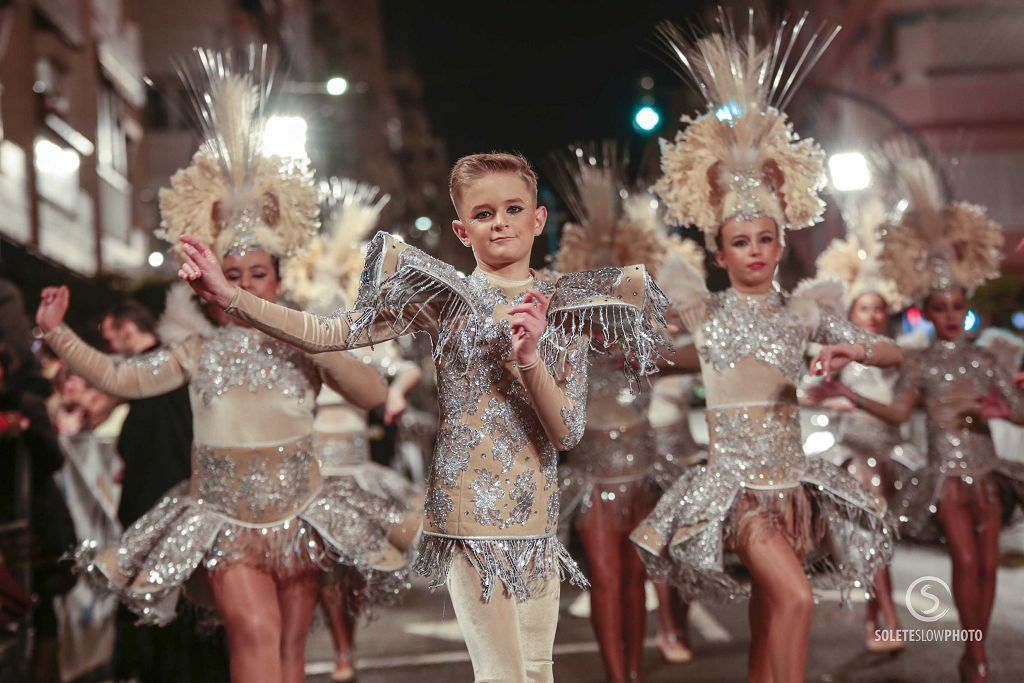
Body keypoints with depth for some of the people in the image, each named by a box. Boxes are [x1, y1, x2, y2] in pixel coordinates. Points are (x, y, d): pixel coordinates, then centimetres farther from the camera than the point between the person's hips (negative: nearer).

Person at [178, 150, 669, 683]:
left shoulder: (564, 308, 5)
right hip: (473, 510, -4)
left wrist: (530, 357, -20)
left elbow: (568, 433, -3)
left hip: (537, 514, 4)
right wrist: (229, 296, -22)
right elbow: (327, 334, -11)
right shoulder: (446, 297, -4)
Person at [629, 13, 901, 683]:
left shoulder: (806, 308, 5)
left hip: (793, 480, 3)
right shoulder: (705, 309, 0)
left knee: (768, 628, 9)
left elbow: (893, 352, 5)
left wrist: (856, 350, -15)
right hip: (734, 480, -3)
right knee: (795, 601, -23)